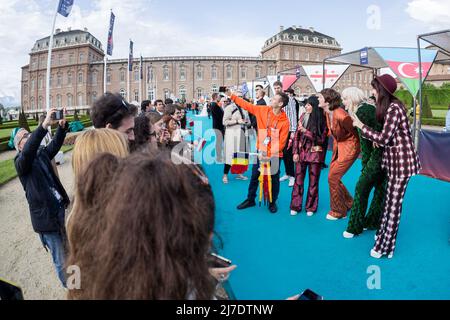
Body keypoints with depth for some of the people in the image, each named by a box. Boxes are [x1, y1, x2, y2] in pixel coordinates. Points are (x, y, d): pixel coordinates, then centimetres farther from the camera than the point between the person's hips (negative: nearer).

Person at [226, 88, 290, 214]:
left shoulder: (284, 121, -15)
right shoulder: (263, 110, -4)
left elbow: (281, 142, -14)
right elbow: (247, 106, 3)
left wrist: (269, 155, -19)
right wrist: (232, 96, 1)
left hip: (274, 155, -3)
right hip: (261, 152, 4)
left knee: (274, 179, 9)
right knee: (254, 176, 13)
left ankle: (272, 202, 28)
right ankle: (250, 200, 29)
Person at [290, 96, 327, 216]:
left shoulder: (322, 120, -7)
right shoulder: (303, 116, 4)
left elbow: (320, 138, -8)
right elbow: (296, 135, 4)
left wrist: (306, 131, -16)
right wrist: (295, 152, -2)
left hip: (314, 153, -3)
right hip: (302, 151, 3)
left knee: (313, 181, 7)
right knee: (298, 179, 4)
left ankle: (311, 207, 20)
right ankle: (295, 206, 13)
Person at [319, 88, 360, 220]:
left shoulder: (340, 115, -26)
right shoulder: (328, 113, 0)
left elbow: (354, 130, -20)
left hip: (349, 148, -9)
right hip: (338, 147, 9)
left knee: (333, 177, -6)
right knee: (334, 177, 12)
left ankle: (338, 211, 12)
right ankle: (348, 203, 34)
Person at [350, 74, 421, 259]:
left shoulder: (393, 108, -19)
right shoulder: (389, 107, 11)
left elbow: (384, 138, -22)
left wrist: (361, 126, -14)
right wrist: (377, 139, -5)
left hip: (402, 162, -9)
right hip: (394, 161, 9)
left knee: (394, 203, -2)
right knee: (390, 200, 16)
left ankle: (386, 246, 8)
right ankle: (384, 234, 28)